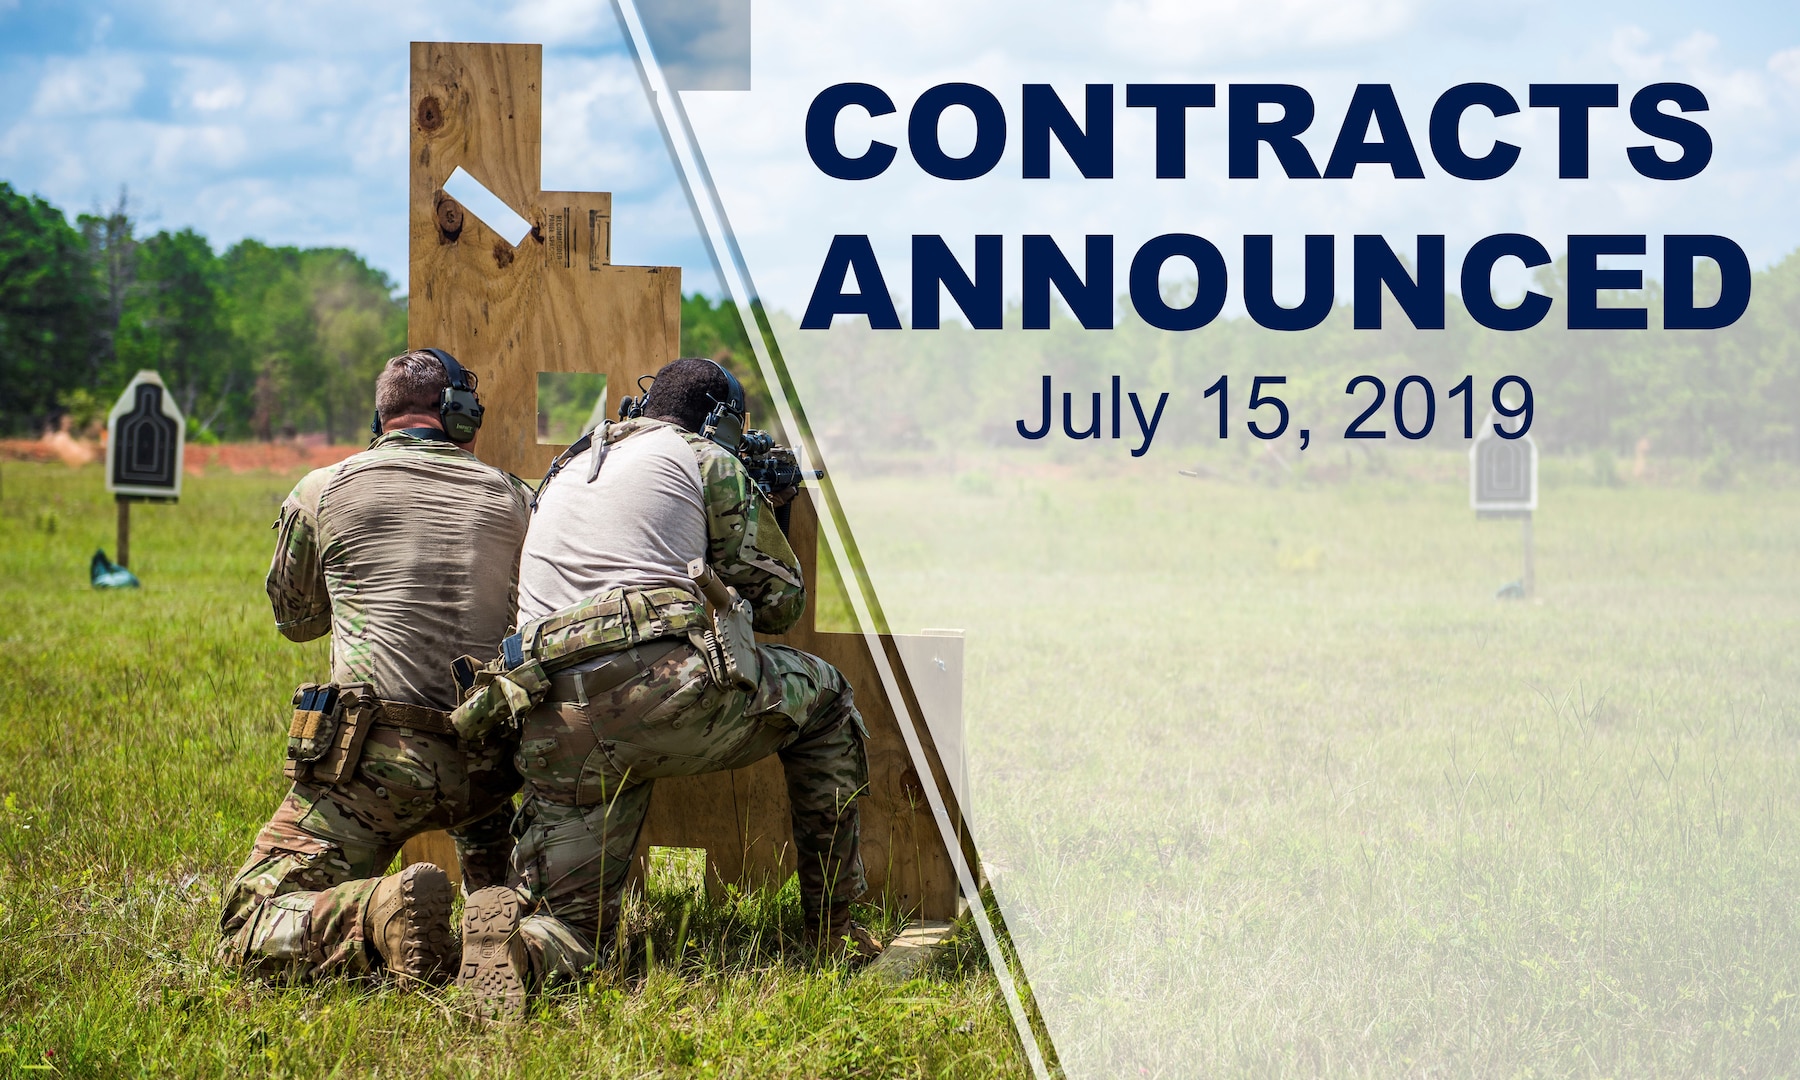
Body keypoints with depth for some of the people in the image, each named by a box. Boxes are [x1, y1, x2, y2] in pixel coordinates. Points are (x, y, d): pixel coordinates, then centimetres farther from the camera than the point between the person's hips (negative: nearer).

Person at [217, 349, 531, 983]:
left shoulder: (323, 491, 6)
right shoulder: (512, 499, 11)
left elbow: (296, 619, 21)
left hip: (374, 762, -3)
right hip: (485, 768, 4)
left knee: (249, 934, -1)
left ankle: (380, 916, -28)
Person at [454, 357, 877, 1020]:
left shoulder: (563, 475, 32)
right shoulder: (707, 461, 13)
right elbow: (780, 600, 17)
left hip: (558, 733, 5)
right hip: (665, 690, -5)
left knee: (570, 928, 11)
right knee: (823, 698, 23)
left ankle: (511, 934, -26)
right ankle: (834, 926, 22)